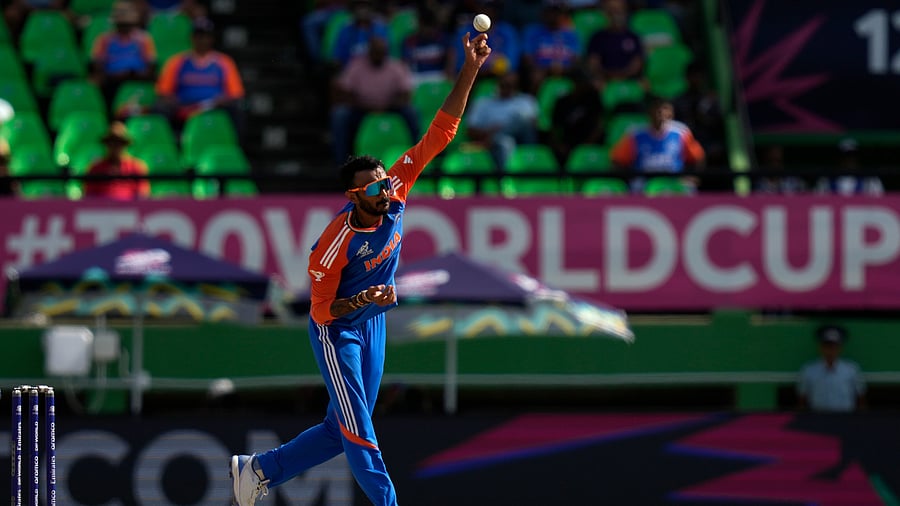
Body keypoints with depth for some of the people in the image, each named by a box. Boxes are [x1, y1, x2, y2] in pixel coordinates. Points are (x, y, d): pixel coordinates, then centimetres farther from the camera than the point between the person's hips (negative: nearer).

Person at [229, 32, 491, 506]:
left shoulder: (394, 194, -17)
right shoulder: (334, 245, -30)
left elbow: (439, 133, -19)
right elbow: (322, 310, -21)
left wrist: (469, 71, -28)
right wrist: (362, 300, -40)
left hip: (373, 325, 7)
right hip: (336, 330, -7)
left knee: (343, 430, 12)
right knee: (357, 427, -8)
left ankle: (259, 468, 25)